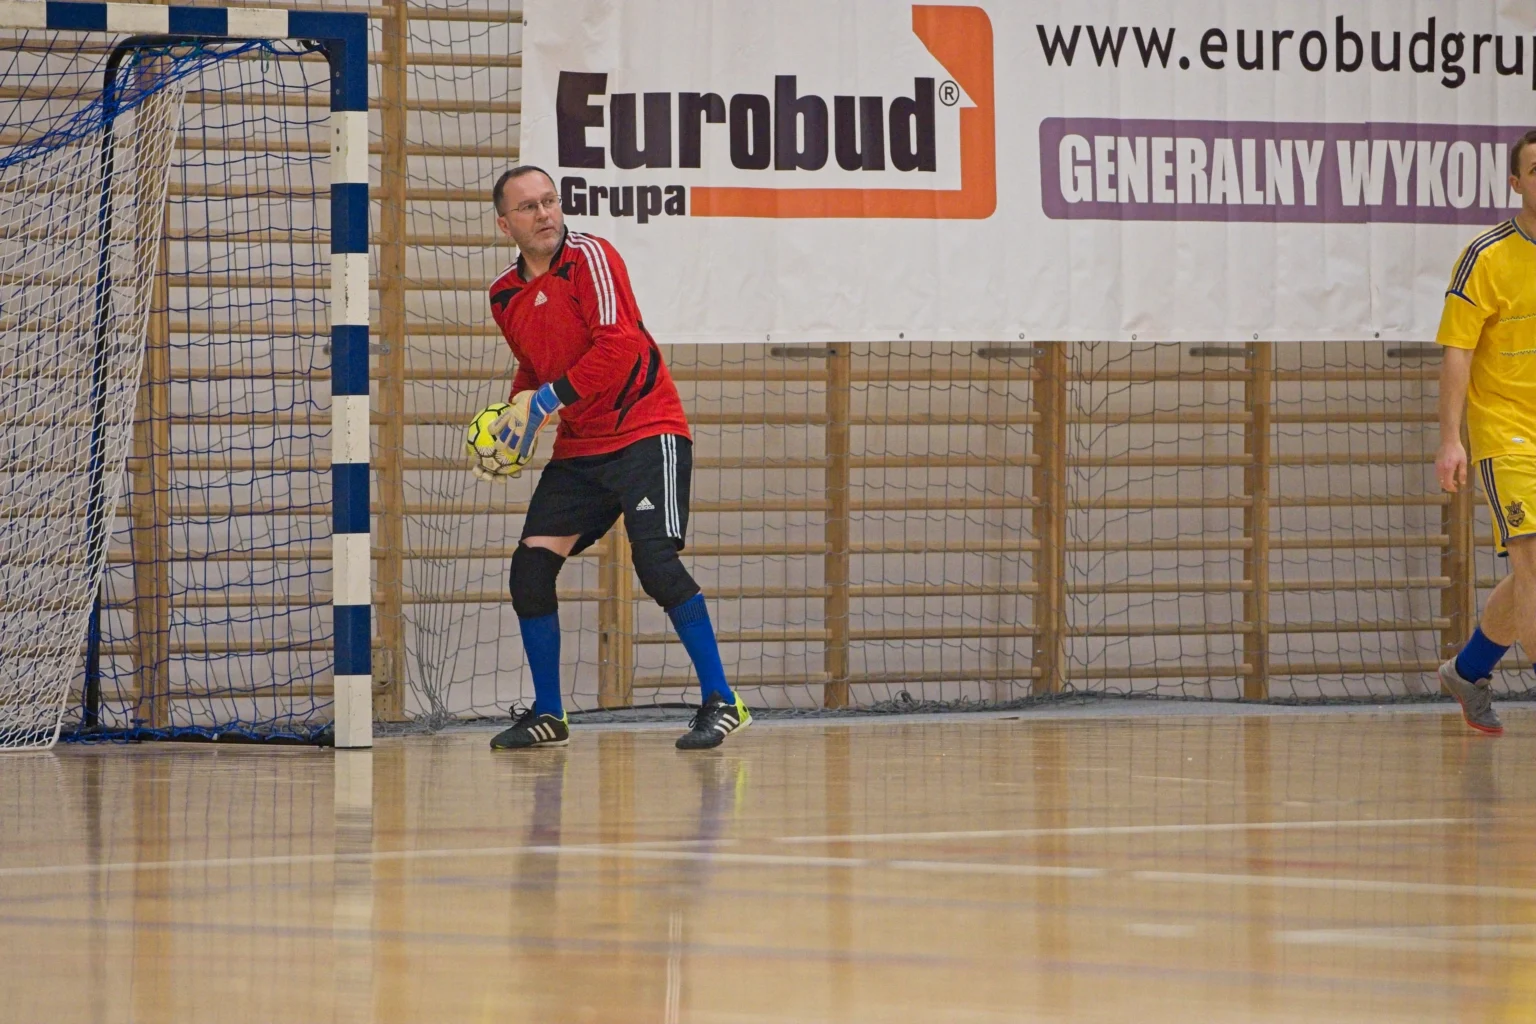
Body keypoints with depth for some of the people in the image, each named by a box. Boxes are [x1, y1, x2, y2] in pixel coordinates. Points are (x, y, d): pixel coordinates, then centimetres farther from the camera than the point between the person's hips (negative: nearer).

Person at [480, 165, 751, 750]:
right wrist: (514, 411, 6)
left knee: (656, 561, -21)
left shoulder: (590, 257, -12)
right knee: (530, 569, -3)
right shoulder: (505, 296, 9)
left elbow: (619, 347, -21)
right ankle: (548, 716, 11)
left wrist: (548, 399, -22)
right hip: (578, 450, 7)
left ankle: (722, 703, -13)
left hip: (646, 431, -7)